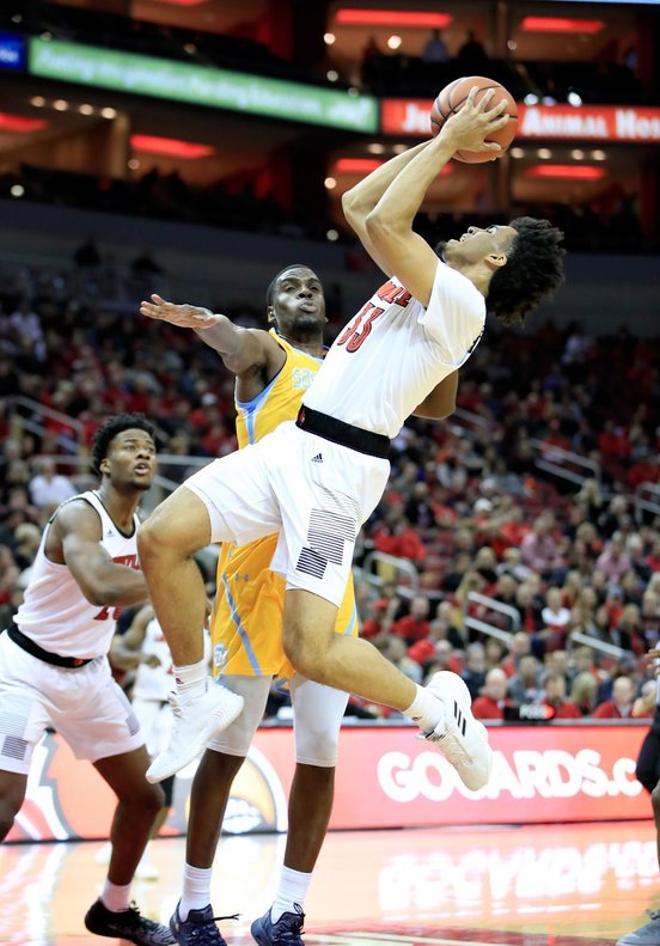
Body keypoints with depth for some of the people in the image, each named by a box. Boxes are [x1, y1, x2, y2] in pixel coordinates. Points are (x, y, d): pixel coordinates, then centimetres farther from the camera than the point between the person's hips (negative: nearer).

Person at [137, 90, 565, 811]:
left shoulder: (459, 304, -10)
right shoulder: (427, 286, 18)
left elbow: (383, 221, -19)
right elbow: (358, 206, 26)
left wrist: (448, 143, -9)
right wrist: (437, 144, 22)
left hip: (338, 467, -9)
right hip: (293, 443, 9)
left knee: (311, 649, -17)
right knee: (161, 537, -9)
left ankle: (436, 707, 9)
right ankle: (199, 702, 5)